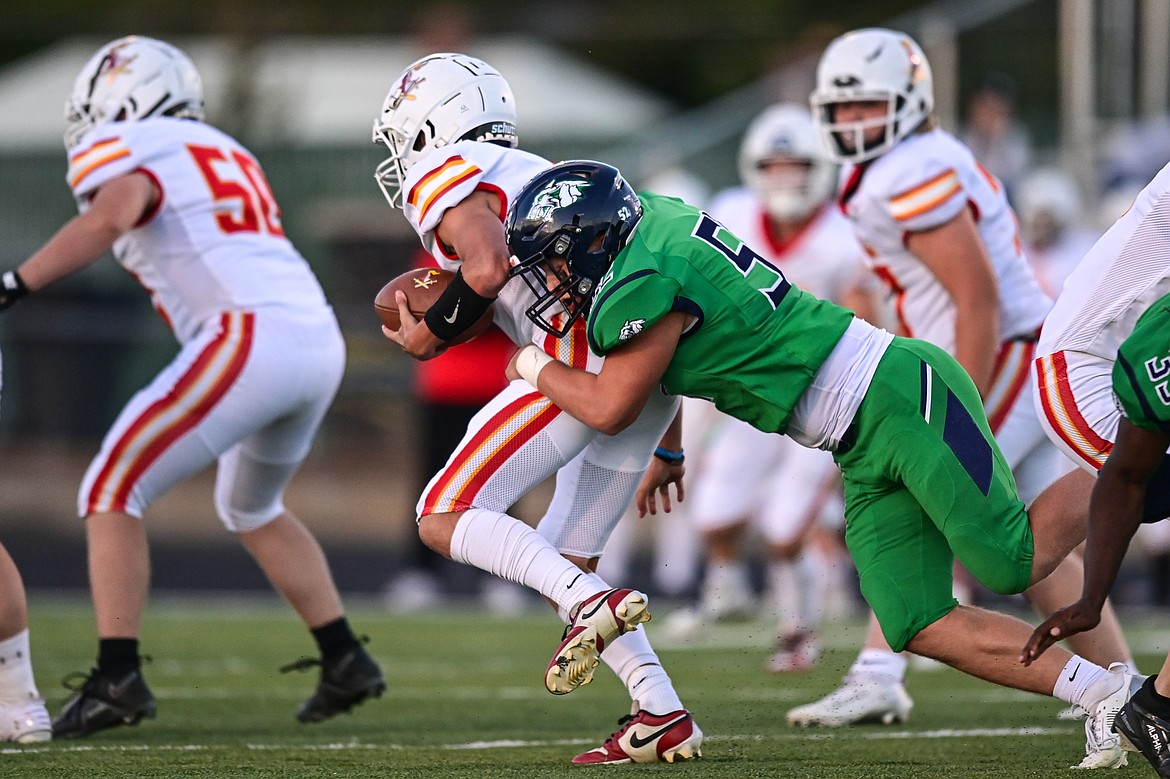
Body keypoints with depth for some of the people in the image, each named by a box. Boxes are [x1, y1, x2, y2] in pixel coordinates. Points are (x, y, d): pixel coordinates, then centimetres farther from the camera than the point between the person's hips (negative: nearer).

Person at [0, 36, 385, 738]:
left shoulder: (127, 151, 2)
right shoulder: (227, 155, 29)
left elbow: (111, 213, -19)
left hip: (250, 339, -8)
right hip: (322, 341, 8)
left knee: (112, 494, 0)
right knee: (252, 508, 31)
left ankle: (118, 675, -10)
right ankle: (345, 662, 28)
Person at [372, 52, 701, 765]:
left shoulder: (444, 176, 5)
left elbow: (487, 267, -17)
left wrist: (431, 334, 3)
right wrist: (668, 445, 33)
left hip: (584, 359, -9)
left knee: (446, 518, -3)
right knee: (565, 560, 16)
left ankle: (592, 602, -23)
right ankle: (664, 717, 5)